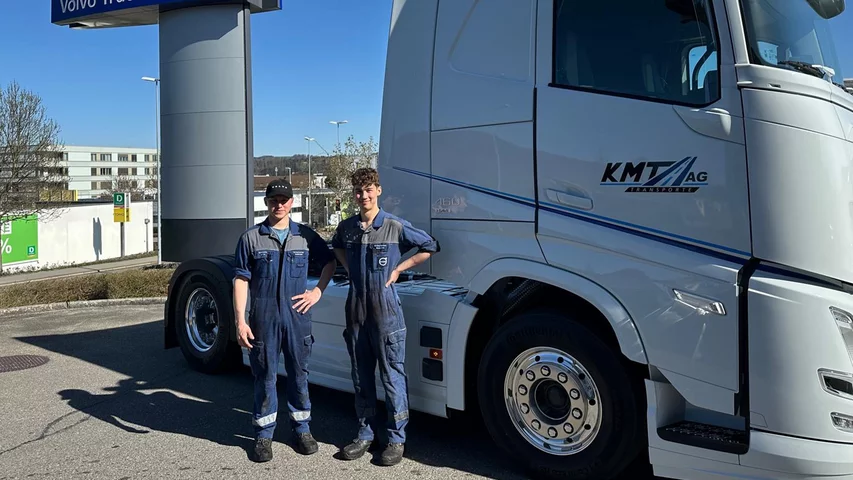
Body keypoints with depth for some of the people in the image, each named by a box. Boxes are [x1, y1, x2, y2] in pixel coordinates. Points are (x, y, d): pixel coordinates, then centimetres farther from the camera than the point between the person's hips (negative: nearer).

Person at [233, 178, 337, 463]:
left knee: (299, 374, 11)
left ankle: (302, 429, 25)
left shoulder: (306, 236, 5)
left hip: (297, 317, 1)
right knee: (264, 377, 7)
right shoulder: (251, 238, 0)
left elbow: (329, 262, 18)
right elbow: (241, 280, -2)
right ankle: (264, 435, 19)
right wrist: (240, 321, -8)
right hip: (263, 319, -1)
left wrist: (318, 291, 5)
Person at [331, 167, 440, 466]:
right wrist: (350, 269, 12)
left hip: (386, 312, -4)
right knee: (361, 377, 13)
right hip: (356, 312, 5)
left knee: (392, 377, 1)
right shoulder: (346, 227, 5)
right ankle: (365, 435, 26)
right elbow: (337, 247, 28)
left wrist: (399, 269, -2)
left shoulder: (396, 226, -8)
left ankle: (396, 439, 12)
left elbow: (430, 247, 1)